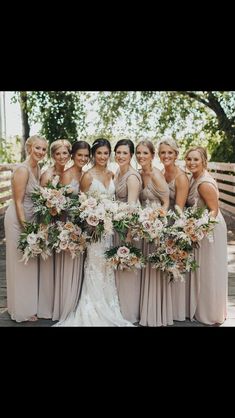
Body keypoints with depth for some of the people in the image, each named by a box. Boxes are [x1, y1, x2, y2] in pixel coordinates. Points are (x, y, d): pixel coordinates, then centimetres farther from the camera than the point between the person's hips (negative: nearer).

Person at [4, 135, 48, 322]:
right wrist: (26, 228, -19)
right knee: (20, 264, 5)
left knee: (31, 263, 17)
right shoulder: (22, 170, -20)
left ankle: (30, 304, 34)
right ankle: (22, 310, 21)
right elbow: (18, 202, -20)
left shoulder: (38, 168, 5)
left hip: (31, 218, 8)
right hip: (18, 219, -8)